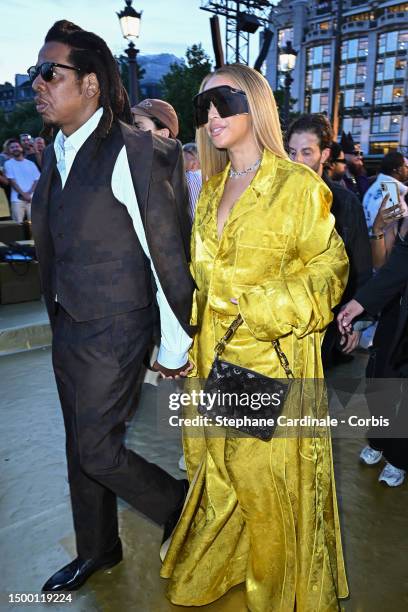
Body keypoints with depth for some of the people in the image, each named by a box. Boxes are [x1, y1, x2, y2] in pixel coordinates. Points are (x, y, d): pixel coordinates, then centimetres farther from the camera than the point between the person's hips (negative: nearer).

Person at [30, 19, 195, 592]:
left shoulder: (133, 152, -16)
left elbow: (167, 255, -17)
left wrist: (175, 346, -13)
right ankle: (98, 551, 43)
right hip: (68, 328, 8)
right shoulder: (57, 154, 8)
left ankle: (184, 507, 28)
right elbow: (55, 249, 12)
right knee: (80, 448, 19)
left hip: (114, 331, -8)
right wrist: (59, 318, 15)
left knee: (97, 450, 0)